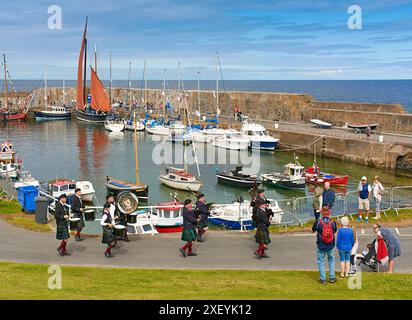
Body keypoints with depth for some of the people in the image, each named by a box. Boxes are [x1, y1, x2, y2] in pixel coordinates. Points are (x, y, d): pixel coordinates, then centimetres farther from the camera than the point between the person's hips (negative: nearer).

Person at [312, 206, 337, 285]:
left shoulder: (318, 222, -17)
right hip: (330, 246, 2)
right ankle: (332, 277, 24)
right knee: (331, 260, 22)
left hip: (321, 246, -2)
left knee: (321, 261, 12)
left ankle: (323, 279, 15)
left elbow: (313, 230, 1)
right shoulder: (333, 222, -12)